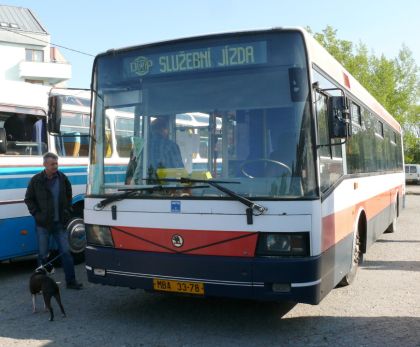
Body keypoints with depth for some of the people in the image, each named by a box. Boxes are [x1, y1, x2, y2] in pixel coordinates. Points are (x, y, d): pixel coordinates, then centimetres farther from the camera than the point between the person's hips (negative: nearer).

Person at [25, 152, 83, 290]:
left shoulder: (63, 179, 3)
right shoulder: (36, 180, -4)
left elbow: (69, 197, 15)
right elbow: (28, 199, 4)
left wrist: (67, 213, 5)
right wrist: (37, 214, -6)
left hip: (59, 223, 2)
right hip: (43, 224, -2)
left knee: (66, 252, 3)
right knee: (43, 254, 7)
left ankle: (71, 281, 10)